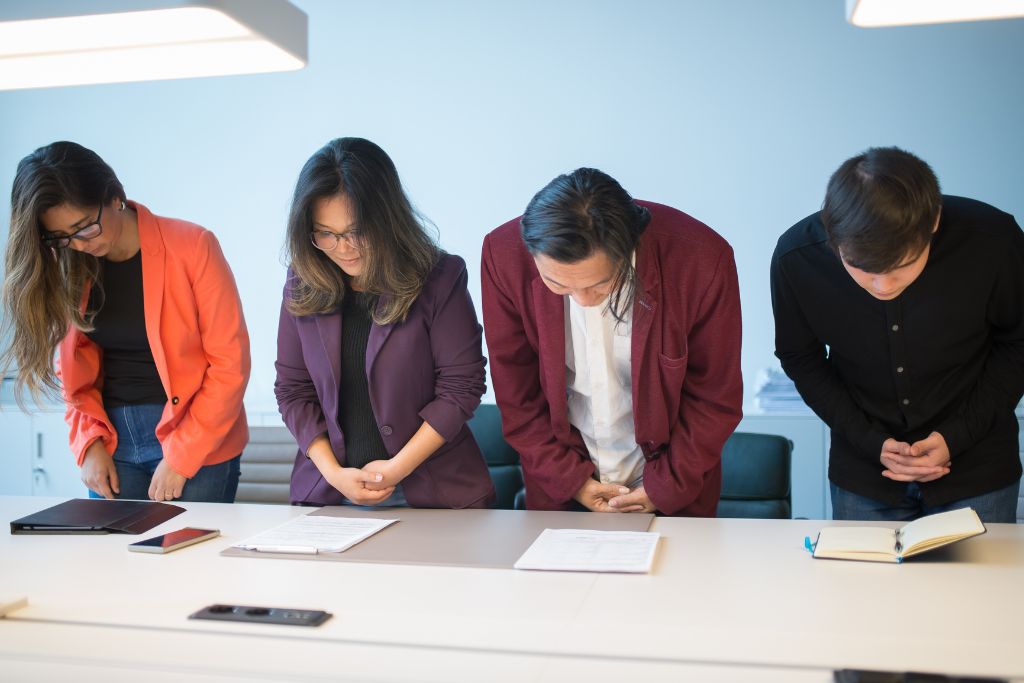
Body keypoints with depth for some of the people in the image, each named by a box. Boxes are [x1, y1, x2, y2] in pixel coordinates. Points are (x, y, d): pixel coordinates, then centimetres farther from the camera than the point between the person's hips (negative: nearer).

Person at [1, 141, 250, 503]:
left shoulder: (191, 246, -12)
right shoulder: (67, 268, 2)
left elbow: (230, 364, -12)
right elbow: (75, 370, 11)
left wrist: (180, 458, -12)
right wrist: (89, 442, -4)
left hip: (199, 445, -4)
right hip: (111, 443, 4)